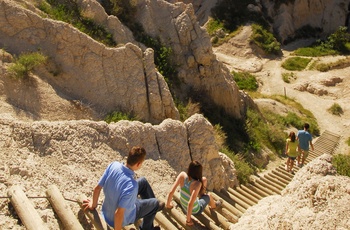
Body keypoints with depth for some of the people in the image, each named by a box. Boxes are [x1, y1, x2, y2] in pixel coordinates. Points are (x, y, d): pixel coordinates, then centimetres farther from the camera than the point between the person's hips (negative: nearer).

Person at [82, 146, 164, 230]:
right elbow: (118, 214, -35)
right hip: (124, 218, -6)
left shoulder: (113, 165, -23)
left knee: (143, 182, 17)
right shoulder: (131, 185, -40)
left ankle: (152, 207, 42)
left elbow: (97, 188, -11)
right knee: (155, 203, 16)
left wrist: (93, 205, 8)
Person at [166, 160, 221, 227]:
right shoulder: (197, 184, -37)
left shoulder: (182, 175, -26)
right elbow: (190, 204, -39)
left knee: (204, 180, 13)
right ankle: (214, 205, 59)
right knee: (209, 196, 24)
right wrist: (188, 220, -24)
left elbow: (171, 192, -23)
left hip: (184, 207, 4)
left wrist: (168, 205, -5)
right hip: (195, 210, -4)